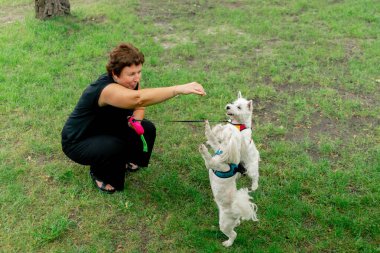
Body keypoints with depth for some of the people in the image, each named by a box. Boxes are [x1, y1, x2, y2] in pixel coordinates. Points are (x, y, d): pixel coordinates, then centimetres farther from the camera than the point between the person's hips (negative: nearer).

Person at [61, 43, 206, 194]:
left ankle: (127, 160, 19)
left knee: (147, 129, -8)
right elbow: (139, 98, -57)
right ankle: (99, 173, -1)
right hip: (78, 142, -7)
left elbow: (139, 105, 4)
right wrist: (179, 89, -61)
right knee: (115, 147, -34)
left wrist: (136, 121, -19)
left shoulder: (131, 82, -13)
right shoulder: (106, 89, -38)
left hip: (106, 130, 7)